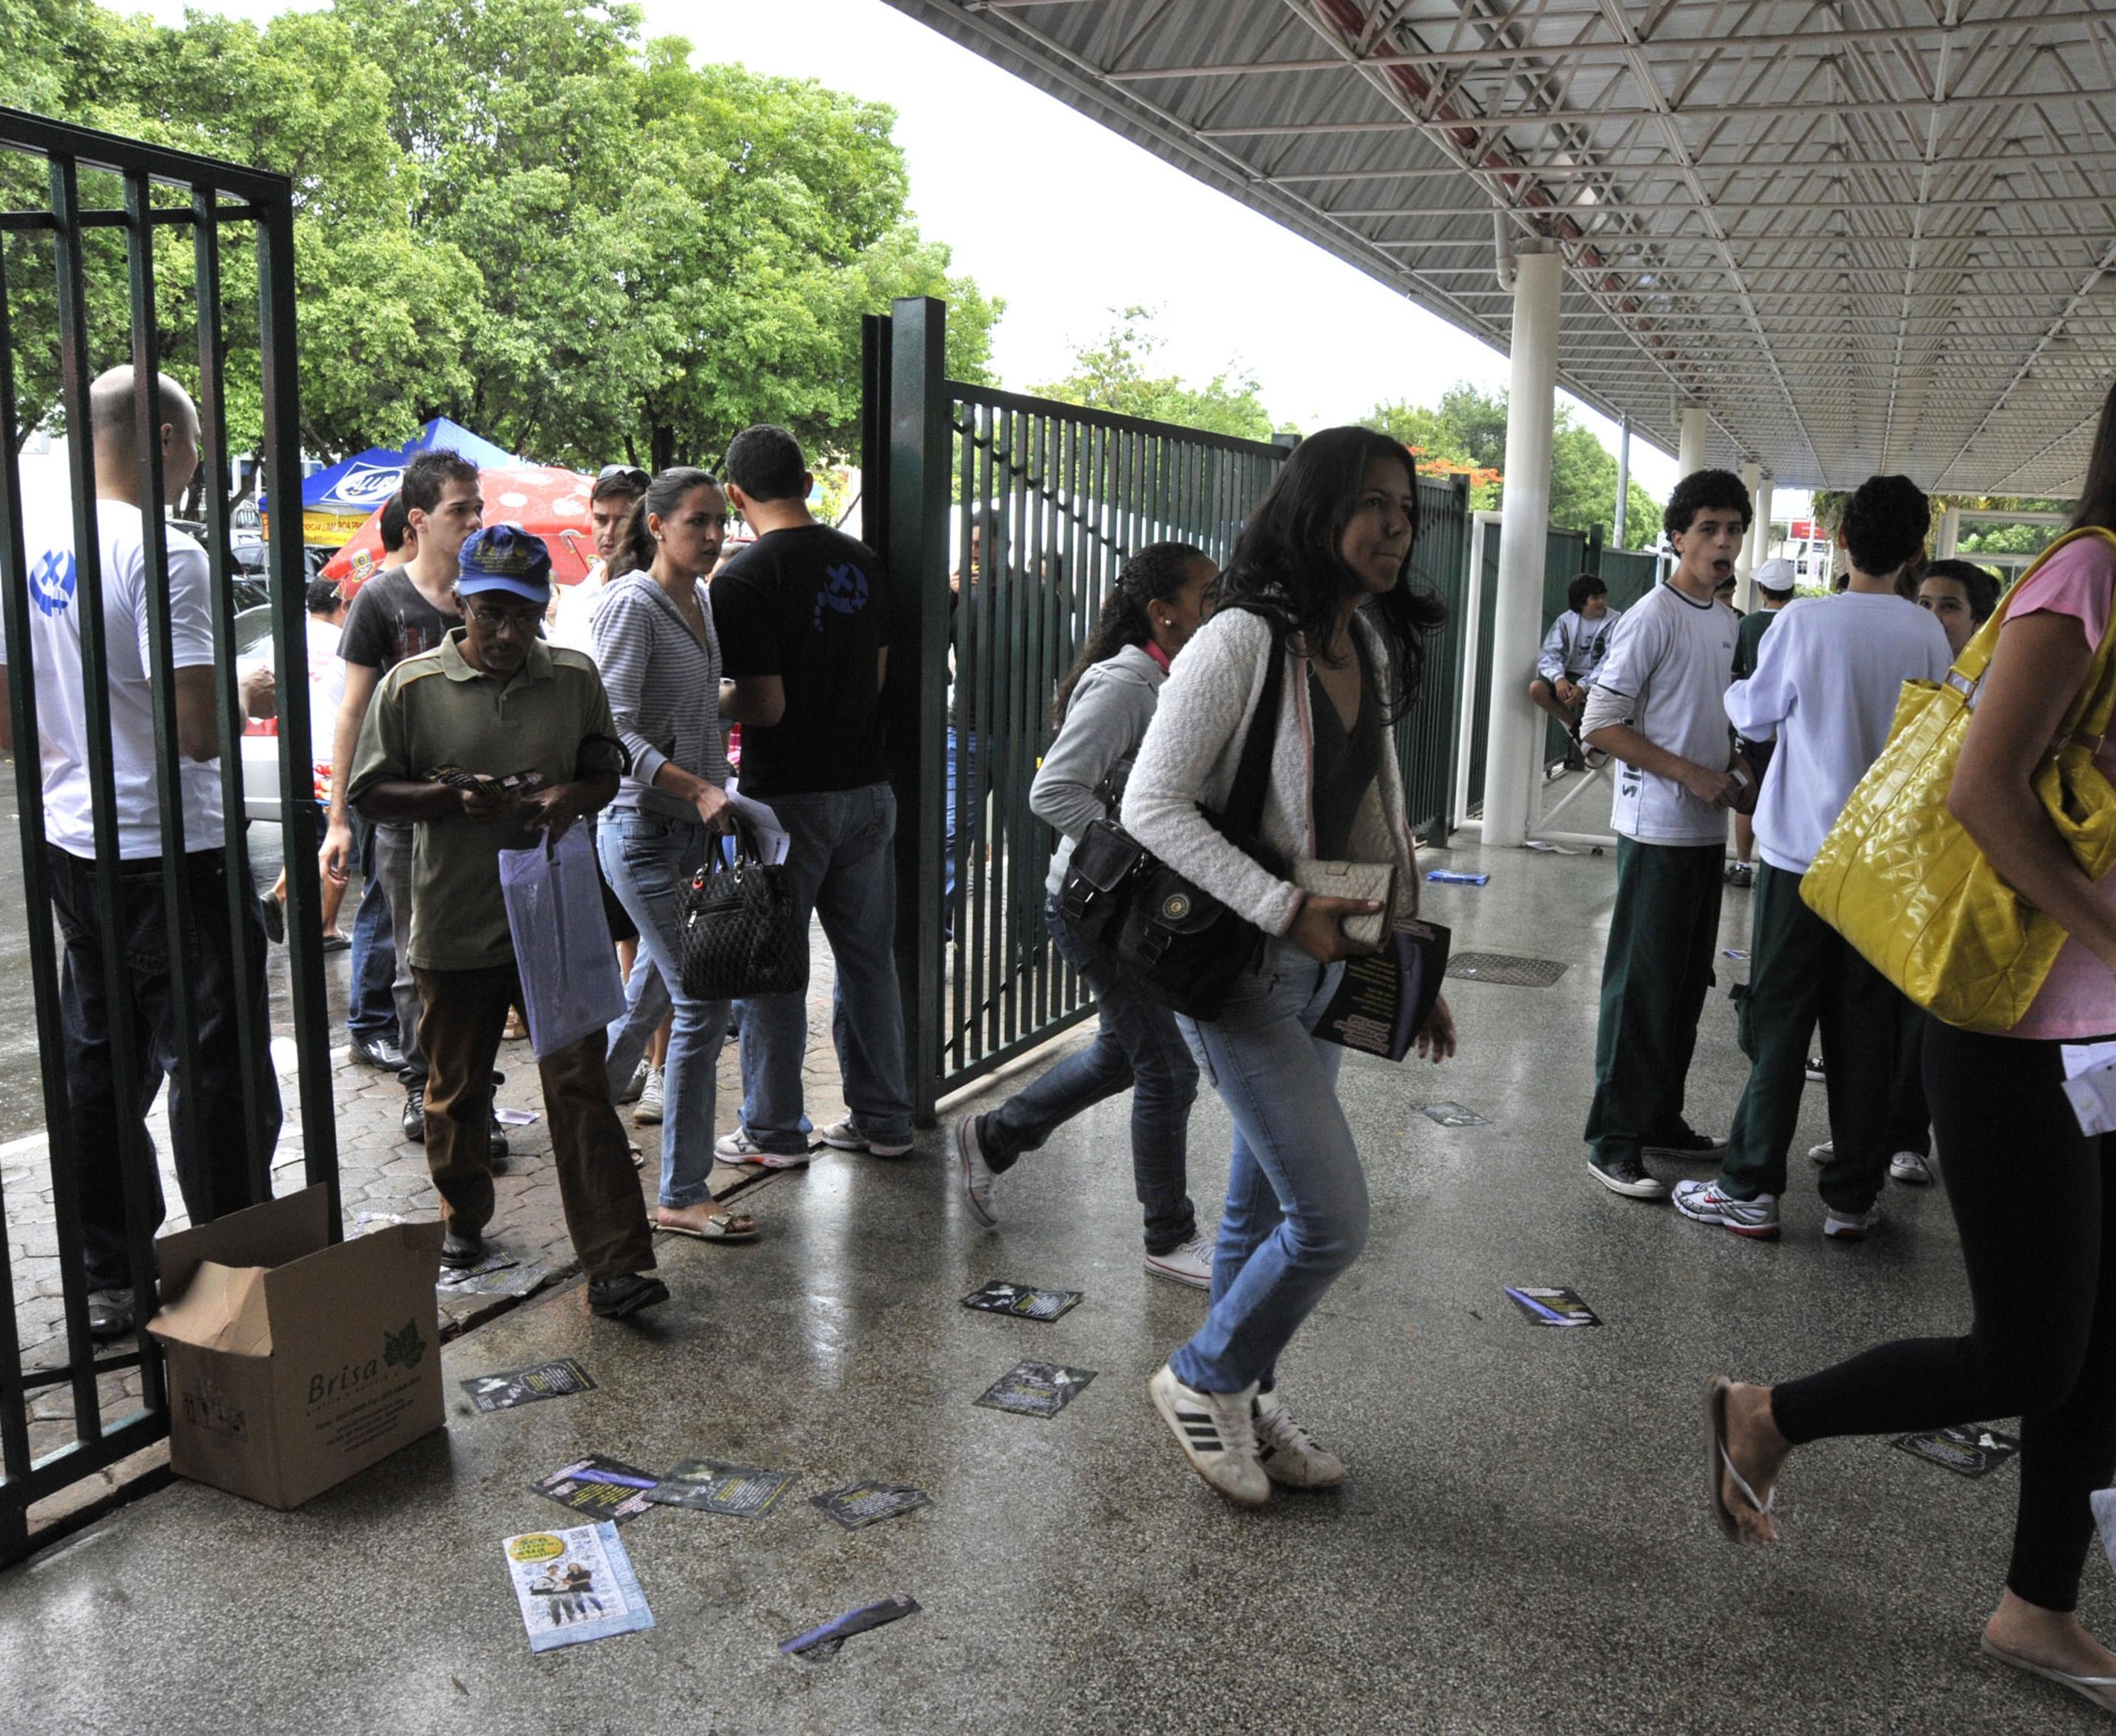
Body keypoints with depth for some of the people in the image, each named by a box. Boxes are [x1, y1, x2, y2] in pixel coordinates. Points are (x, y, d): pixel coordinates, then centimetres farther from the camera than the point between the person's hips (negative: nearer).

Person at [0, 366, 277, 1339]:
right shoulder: (164, 557, -17)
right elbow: (200, 731, -22)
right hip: (170, 849, -8)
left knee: (98, 1064, 15)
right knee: (215, 1070, 1)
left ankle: (107, 1284, 26)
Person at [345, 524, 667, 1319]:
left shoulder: (575, 679, 2)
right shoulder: (412, 687, -3)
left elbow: (608, 771, 12)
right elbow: (368, 793, 1)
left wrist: (572, 796, -11)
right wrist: (455, 800, -17)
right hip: (454, 926, 0)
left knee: (581, 1089, -4)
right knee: (457, 1087, 17)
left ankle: (615, 1263, -2)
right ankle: (463, 1217, 41)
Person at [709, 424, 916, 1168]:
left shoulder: (744, 578, -15)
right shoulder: (863, 562, 5)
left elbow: (764, 705, -17)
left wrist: (714, 705, 2)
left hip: (788, 797, -6)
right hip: (866, 785, 6)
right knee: (868, 956, 13)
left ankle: (774, 1132, 14)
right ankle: (882, 1119, 22)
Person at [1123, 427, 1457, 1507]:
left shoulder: (1371, 648, 9)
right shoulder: (1241, 644, -17)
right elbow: (1152, 806, -19)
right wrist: (1285, 911, -23)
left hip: (1322, 964, 8)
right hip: (1239, 964, -8)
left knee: (1265, 1209, 18)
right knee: (1333, 1218, -8)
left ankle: (1242, 1405, 35)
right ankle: (1203, 1381, 16)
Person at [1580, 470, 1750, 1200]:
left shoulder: (1727, 622, 13)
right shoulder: (1653, 616, -12)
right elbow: (1600, 724, -16)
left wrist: (1732, 777, 7)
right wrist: (1690, 775, -17)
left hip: (1707, 829, 8)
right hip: (1657, 830, -8)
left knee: (1688, 982, 13)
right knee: (1641, 984, -5)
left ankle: (1661, 1118, 25)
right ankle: (1613, 1141, 3)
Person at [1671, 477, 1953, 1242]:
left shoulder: (1805, 620, -10)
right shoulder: (1928, 634, -2)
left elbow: (1756, 718, 2)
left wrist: (1736, 691, 22)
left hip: (1803, 847, -3)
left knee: (1779, 1020, 5)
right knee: (1864, 1028, 10)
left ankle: (1751, 1191, 10)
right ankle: (1853, 1198, 17)